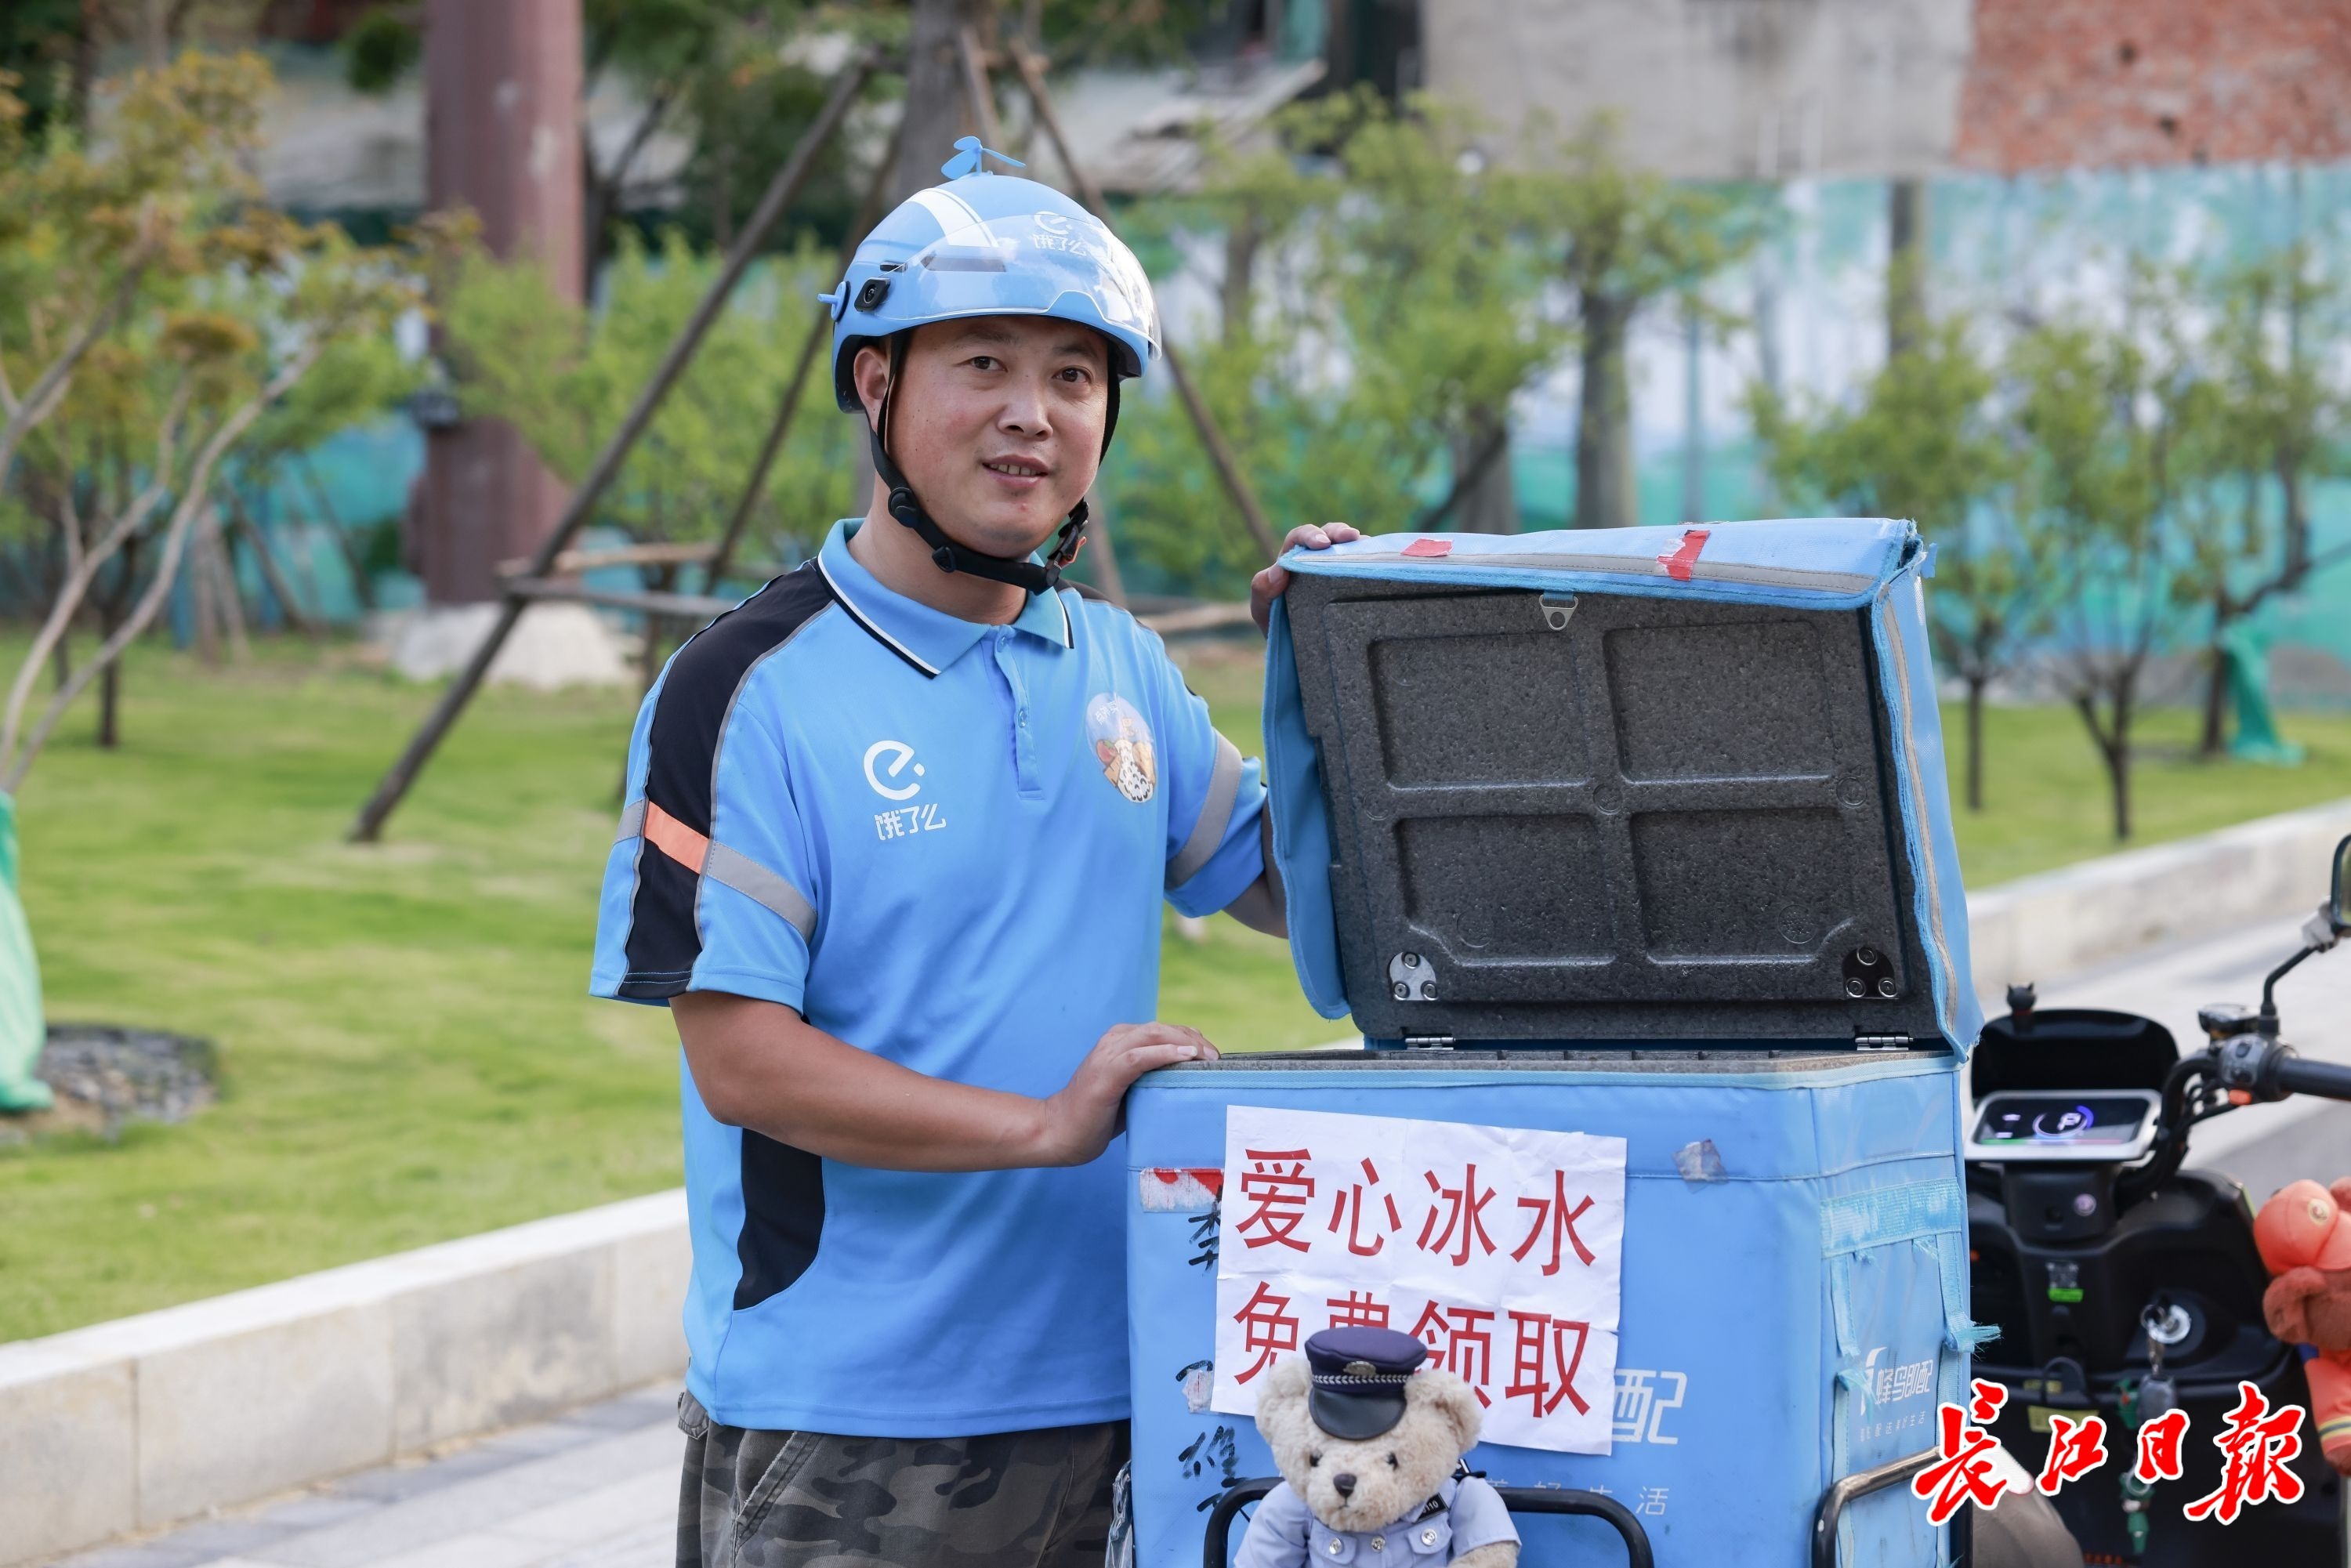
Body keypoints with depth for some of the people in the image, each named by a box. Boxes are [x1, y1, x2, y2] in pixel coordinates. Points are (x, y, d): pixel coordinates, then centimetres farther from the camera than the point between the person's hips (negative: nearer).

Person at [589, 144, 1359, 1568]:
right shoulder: (752, 691, -8)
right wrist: (1045, 1124, -19)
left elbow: (1294, 885, 22)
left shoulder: (1122, 671, 11)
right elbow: (739, 1057, -13)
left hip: (1102, 1398, 6)